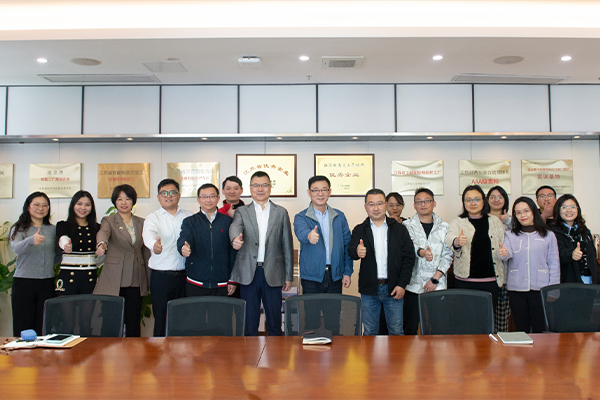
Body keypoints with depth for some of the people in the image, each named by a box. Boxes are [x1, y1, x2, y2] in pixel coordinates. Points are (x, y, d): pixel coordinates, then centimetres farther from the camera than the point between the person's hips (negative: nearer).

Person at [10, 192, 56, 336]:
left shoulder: (53, 230, 13)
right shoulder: (19, 228, 4)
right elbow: (16, 248, -17)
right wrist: (31, 240, -36)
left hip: (47, 283, 2)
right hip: (23, 282, -2)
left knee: (44, 328, 1)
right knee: (22, 328, -1)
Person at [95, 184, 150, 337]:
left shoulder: (141, 223, 13)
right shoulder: (109, 221, 4)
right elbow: (103, 233, -20)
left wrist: (150, 279, 11)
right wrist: (102, 244, -44)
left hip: (136, 281, 3)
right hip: (114, 281, -2)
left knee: (133, 323, 3)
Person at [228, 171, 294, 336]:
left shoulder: (281, 212, 9)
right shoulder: (241, 212, 8)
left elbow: (287, 245, 8)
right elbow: (235, 227, -15)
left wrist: (289, 275, 4)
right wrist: (235, 238, -40)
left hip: (273, 273, 0)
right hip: (249, 273, 0)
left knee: (274, 319, 6)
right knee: (249, 320, 7)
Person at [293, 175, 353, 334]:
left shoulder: (339, 217, 9)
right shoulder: (301, 217, -2)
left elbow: (347, 245, 10)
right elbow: (301, 232, -24)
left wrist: (347, 272, 2)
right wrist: (309, 236, -48)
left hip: (335, 276, 3)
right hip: (312, 276, -2)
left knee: (334, 322, 10)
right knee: (312, 322, 3)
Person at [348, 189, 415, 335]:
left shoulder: (399, 229, 4)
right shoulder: (360, 230, 4)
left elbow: (409, 257, 2)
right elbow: (351, 251, -11)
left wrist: (402, 284, -6)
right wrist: (357, 251, -36)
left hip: (394, 288, 0)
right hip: (369, 289, 0)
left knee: (397, 332, 7)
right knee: (369, 332, 10)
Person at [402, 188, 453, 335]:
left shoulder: (444, 227, 9)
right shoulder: (407, 225, 4)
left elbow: (447, 255, 4)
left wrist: (435, 279, -6)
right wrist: (421, 252, -37)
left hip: (437, 286, 1)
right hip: (413, 285, -1)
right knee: (410, 328, 1)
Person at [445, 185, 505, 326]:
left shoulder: (496, 222, 13)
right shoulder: (457, 222, 4)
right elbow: (450, 238, -17)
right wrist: (456, 242, -39)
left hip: (490, 281, 2)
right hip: (464, 281, -2)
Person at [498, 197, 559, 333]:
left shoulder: (548, 235, 7)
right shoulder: (510, 235, 9)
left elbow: (554, 263, 6)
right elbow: (507, 252, -10)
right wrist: (503, 253, -34)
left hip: (540, 288, -1)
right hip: (516, 288, 1)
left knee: (540, 329, 0)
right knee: (521, 329, 6)